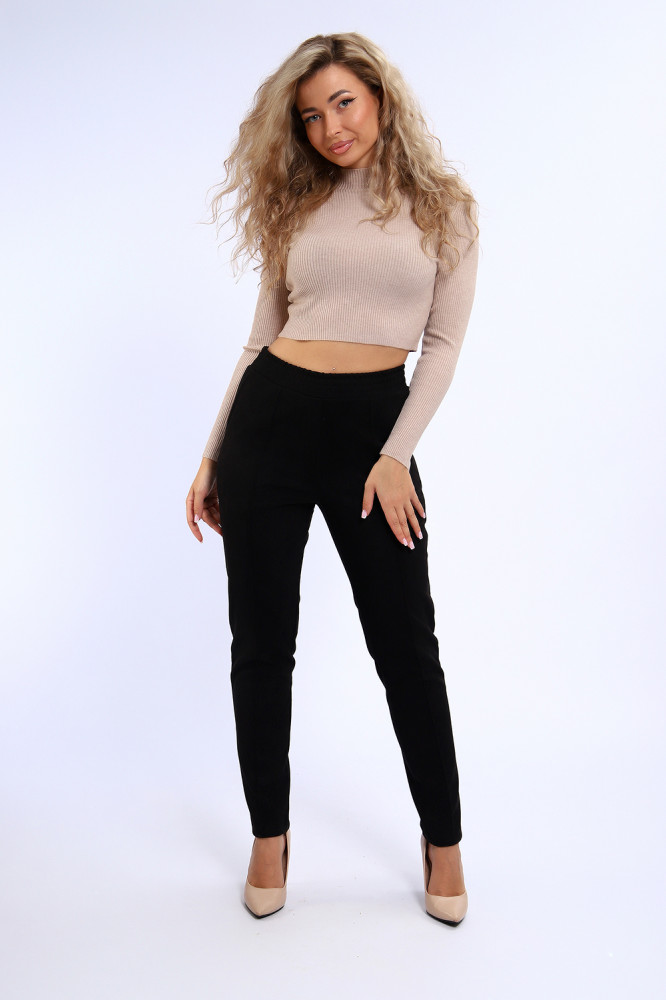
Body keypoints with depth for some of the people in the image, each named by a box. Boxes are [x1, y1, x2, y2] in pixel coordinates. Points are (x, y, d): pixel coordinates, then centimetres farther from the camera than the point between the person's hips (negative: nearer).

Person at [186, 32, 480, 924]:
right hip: (270, 419, 3)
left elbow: (444, 342, 1)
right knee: (261, 641, 6)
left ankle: (443, 839, 23)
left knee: (406, 642, 3)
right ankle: (270, 835, 25)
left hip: (376, 426, -2)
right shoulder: (296, 208, 12)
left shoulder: (443, 205, 6)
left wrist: (396, 456, -9)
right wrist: (212, 455, 7)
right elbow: (261, 338, 12)